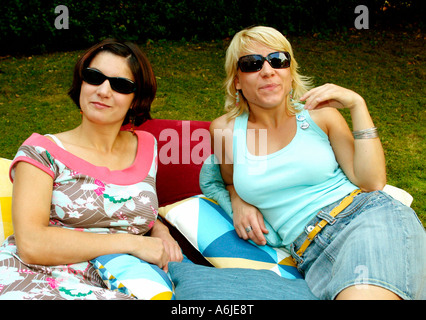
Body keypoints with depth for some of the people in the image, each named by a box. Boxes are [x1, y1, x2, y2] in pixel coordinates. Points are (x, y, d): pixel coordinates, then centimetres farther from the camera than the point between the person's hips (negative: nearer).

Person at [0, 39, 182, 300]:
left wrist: (161, 234, 5)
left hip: (112, 286, 3)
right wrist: (131, 243, -15)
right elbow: (31, 244, -14)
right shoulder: (42, 152, -2)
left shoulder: (146, 146, 12)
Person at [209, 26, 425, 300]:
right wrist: (239, 200, 4)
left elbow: (372, 182, 0)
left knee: (362, 293, -33)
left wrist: (357, 105, -3)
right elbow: (231, 181, 27)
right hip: (313, 254, 1)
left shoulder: (319, 115, 7)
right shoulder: (225, 130, 7)